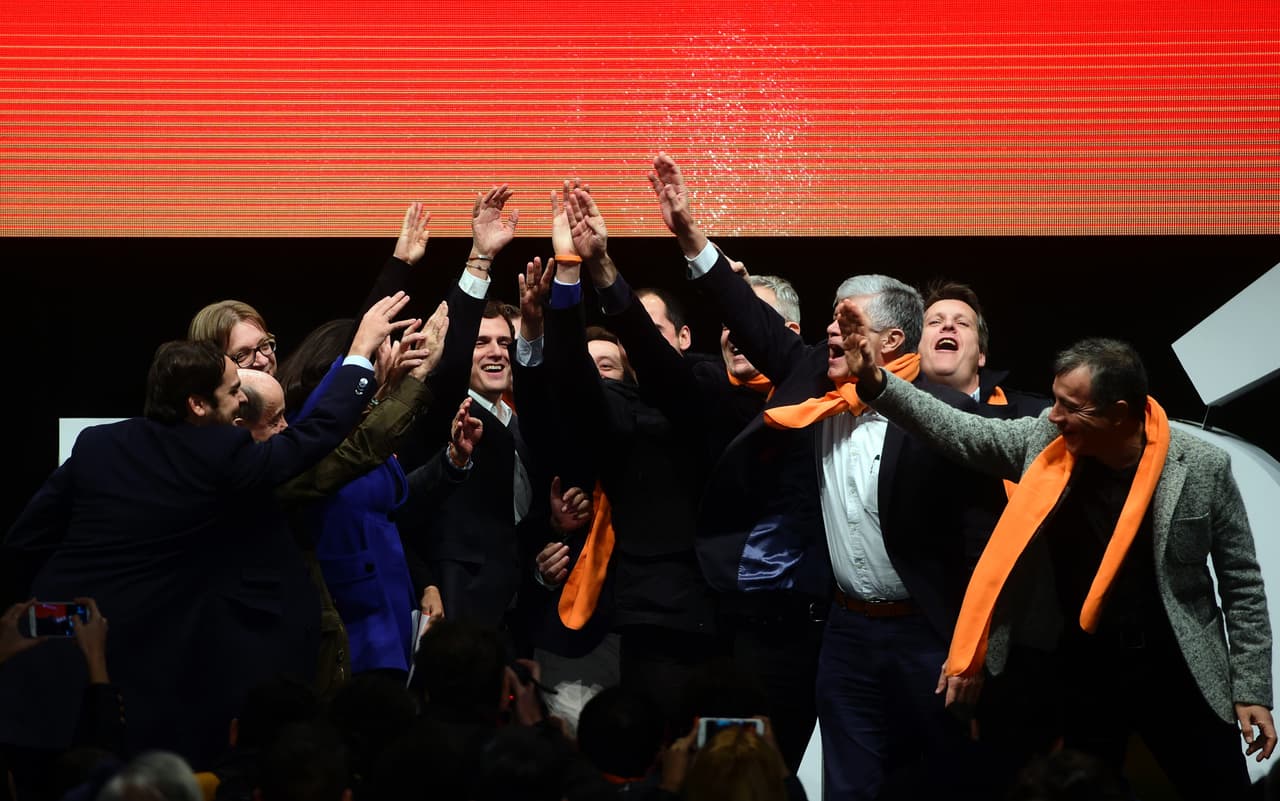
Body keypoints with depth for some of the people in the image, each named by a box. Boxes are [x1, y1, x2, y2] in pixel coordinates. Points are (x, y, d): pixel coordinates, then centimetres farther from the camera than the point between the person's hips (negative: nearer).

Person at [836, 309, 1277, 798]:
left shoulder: (1202, 468, -12)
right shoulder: (1046, 443, -7)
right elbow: (958, 433, -4)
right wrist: (875, 381, -18)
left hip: (1177, 672, -2)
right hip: (1081, 671, 2)